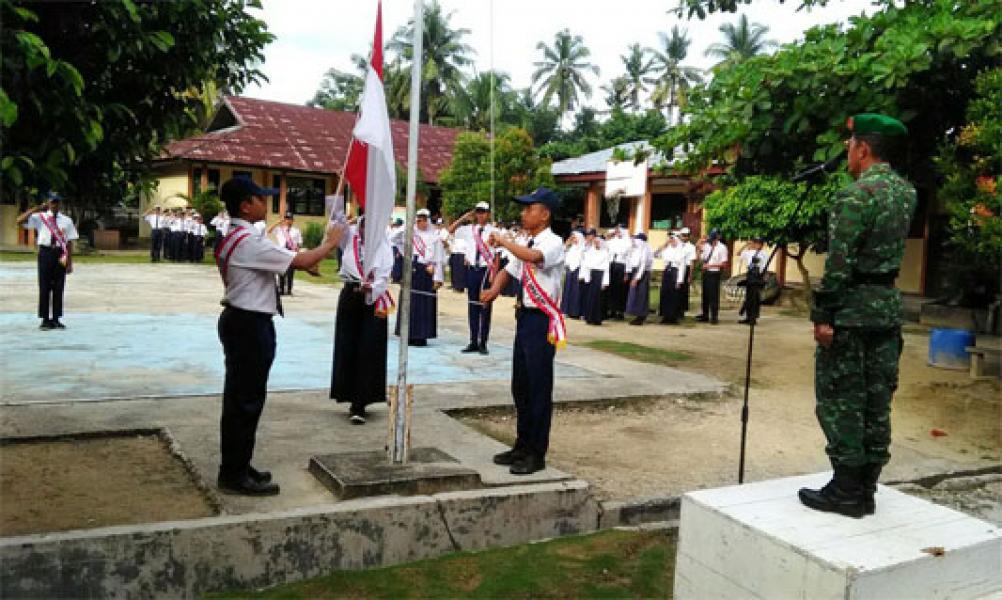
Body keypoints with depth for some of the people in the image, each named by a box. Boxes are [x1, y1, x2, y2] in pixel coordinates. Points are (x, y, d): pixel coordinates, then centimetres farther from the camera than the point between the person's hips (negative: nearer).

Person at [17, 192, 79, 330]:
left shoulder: (66, 220, 6)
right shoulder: (39, 217, 4)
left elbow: (69, 243, 4)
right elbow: (20, 220, -9)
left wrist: (69, 263, 0)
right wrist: (36, 209, -10)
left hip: (60, 254, 1)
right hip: (45, 253, -1)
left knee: (58, 288, 5)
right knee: (44, 287, 1)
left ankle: (56, 319, 14)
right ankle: (45, 319, 7)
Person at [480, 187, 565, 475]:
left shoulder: (553, 242, -13)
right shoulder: (525, 244, 12)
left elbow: (532, 256, -34)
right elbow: (508, 270, 23)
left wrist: (503, 240, -22)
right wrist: (495, 289, 3)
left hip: (542, 320, -9)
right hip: (524, 316, 9)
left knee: (539, 387, -1)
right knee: (520, 386, 15)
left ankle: (536, 454, 10)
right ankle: (522, 445, 28)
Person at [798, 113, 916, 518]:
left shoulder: (854, 195, -16)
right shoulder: (906, 191, 10)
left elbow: (839, 263, -20)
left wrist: (821, 314, -15)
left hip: (853, 306, -8)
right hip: (889, 303, 8)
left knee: (839, 398, 0)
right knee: (877, 400, 11)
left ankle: (845, 490, 4)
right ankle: (866, 489, 18)